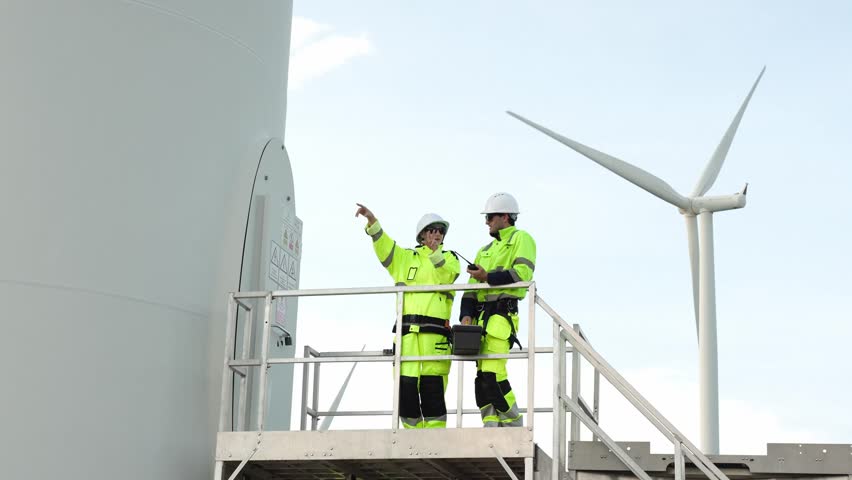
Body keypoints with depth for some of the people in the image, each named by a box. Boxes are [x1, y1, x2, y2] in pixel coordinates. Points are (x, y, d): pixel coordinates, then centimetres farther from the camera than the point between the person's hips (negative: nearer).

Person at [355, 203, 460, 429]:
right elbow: (383, 245, 6)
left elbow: (446, 277, -5)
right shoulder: (405, 257, 21)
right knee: (406, 387, -2)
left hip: (435, 332, -2)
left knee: (432, 389, -7)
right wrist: (372, 220, -9)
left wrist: (436, 253, -21)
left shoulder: (449, 259, 16)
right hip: (407, 331, 2)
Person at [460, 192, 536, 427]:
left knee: (492, 374, -18)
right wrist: (466, 315, 3)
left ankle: (516, 430, -8)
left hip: (501, 314, -8)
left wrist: (488, 277, -14)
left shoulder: (521, 239, 4)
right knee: (483, 377, 4)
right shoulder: (485, 250, 27)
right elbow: (471, 287, 19)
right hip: (481, 316, 8)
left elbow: (522, 272, -13)